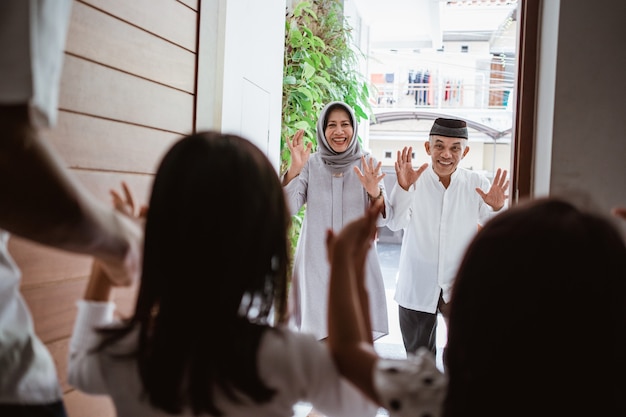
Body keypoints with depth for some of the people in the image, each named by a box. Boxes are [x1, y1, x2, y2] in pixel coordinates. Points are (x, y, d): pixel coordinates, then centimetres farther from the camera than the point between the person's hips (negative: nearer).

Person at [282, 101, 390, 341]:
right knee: (318, 339, 1)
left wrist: (375, 192, -24)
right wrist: (294, 170, -23)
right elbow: (287, 209, -8)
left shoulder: (368, 164, 3)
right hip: (317, 262, 0)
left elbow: (382, 220, -3)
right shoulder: (310, 164, 3)